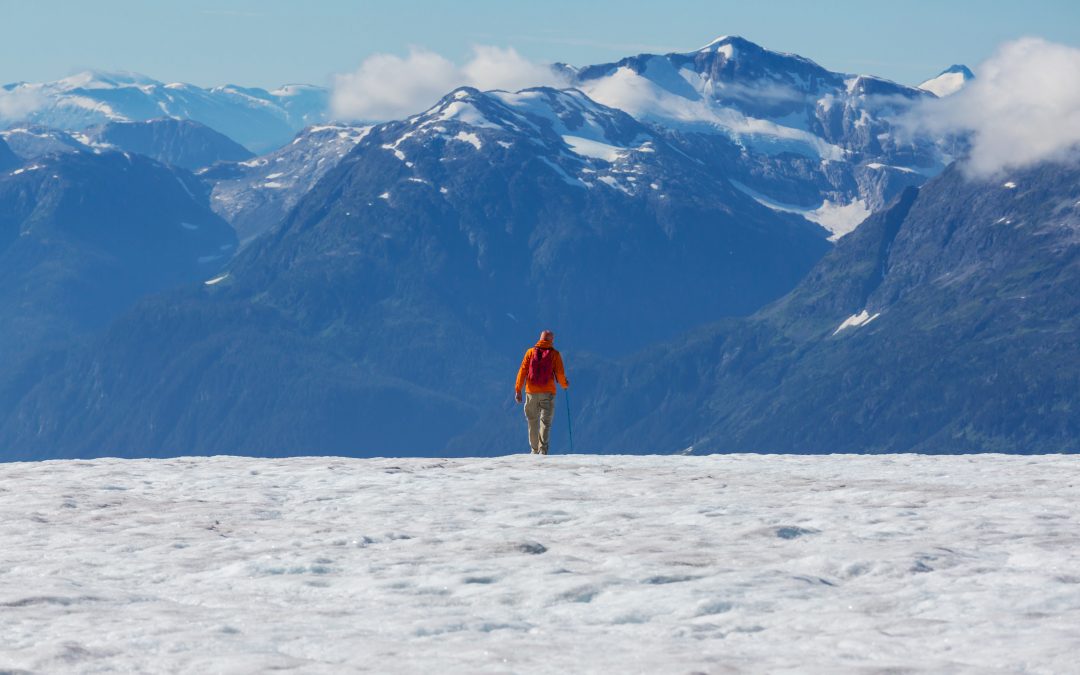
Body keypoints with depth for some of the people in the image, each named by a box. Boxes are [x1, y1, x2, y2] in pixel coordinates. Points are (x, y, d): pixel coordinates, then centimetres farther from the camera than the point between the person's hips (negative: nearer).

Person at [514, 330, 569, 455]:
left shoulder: (530, 352, 3)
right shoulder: (555, 354, -1)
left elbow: (522, 371, -3)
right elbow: (560, 374, -4)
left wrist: (518, 390, -2)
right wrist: (565, 385, 17)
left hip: (531, 392, 2)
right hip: (548, 393, -2)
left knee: (533, 422, 14)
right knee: (545, 422, -2)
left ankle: (534, 450, 20)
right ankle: (543, 449, -18)